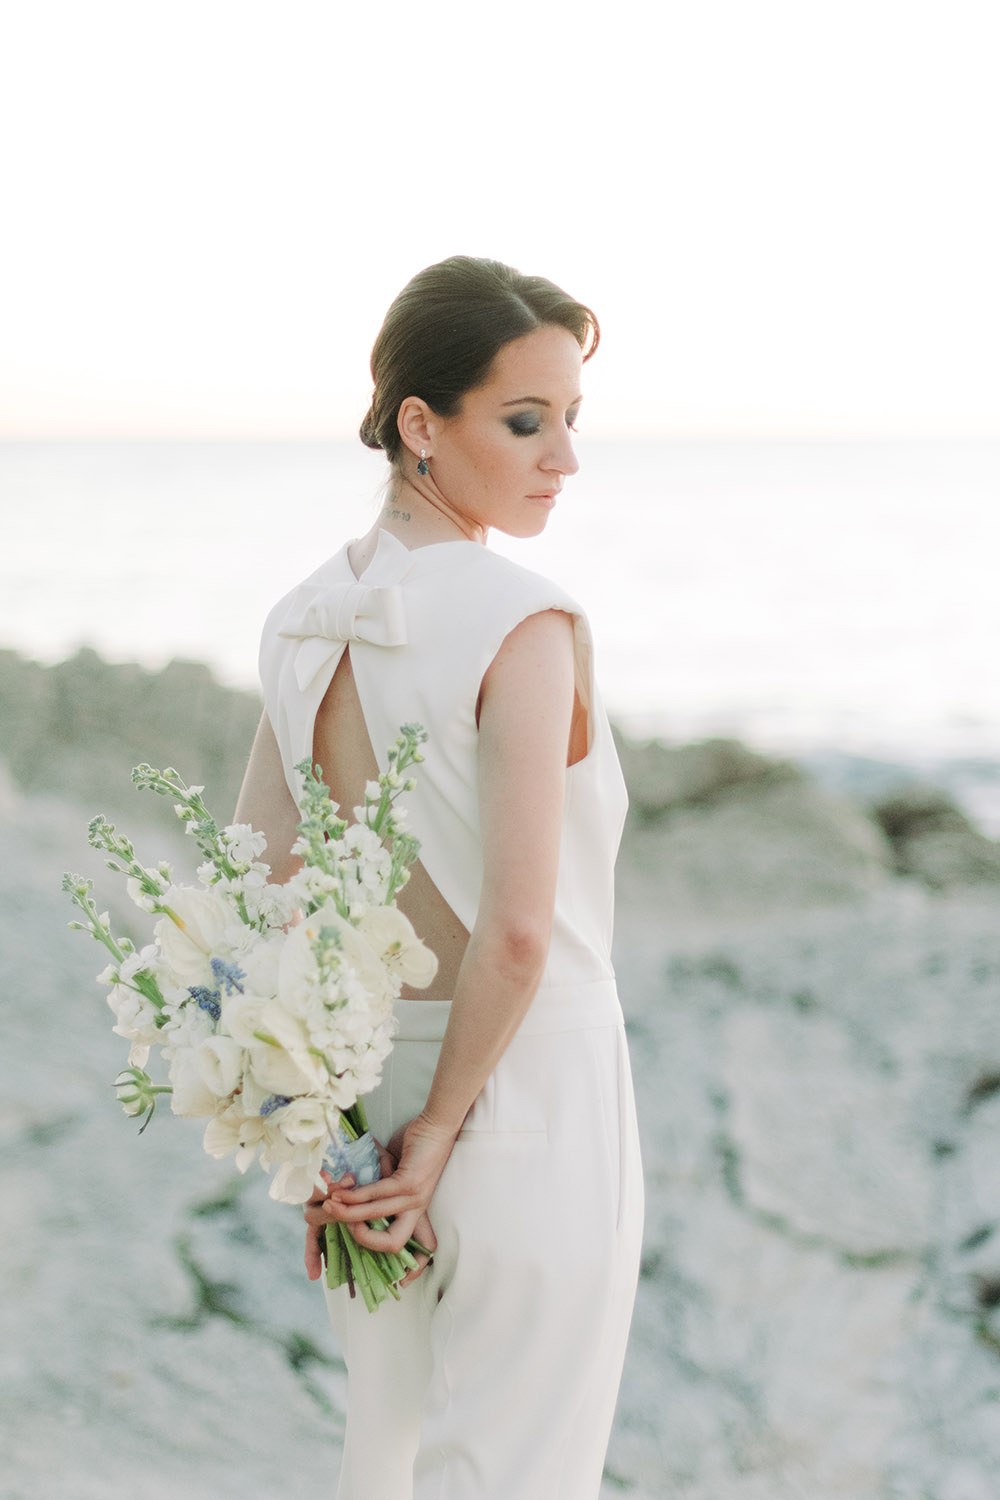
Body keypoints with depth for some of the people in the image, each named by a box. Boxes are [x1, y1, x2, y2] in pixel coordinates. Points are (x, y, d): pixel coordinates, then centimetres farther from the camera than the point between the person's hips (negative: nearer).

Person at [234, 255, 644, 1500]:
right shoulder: (526, 624, -19)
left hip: (363, 1100, 7)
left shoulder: (308, 623, 2)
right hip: (528, 1111, -7)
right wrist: (439, 1133, -12)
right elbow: (517, 929, -25)